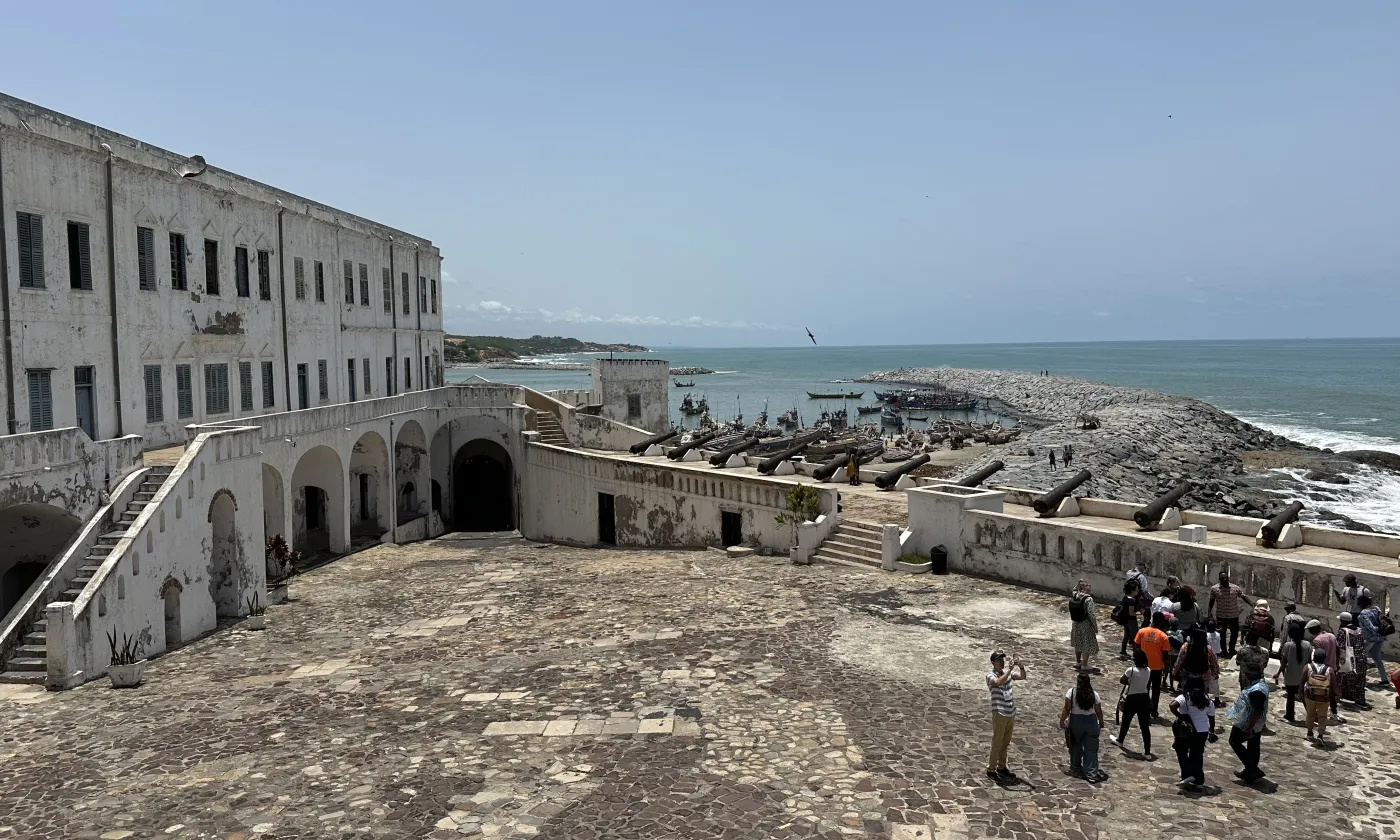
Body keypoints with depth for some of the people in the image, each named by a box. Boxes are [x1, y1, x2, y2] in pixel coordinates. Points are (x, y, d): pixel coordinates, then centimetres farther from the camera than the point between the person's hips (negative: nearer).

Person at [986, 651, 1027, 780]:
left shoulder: (1007, 672, 7)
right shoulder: (991, 676, -12)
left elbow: (1022, 677, 0)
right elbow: (999, 682, -33)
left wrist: (1021, 667, -19)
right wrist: (1010, 670, -34)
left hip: (1011, 713, 7)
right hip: (999, 714, -7)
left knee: (1006, 742, 17)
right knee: (997, 743, 0)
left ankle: (1001, 767, 30)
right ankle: (991, 770, 9)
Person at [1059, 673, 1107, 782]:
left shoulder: (1071, 692, -9)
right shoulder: (1094, 694, -3)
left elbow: (1066, 709, -11)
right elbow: (1099, 711, 1)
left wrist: (1062, 721, -3)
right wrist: (1101, 722, 16)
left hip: (1076, 721, -1)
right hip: (1091, 722, 1)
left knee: (1076, 746, 19)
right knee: (1091, 749, 4)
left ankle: (1076, 767, 34)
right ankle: (1091, 774, 1)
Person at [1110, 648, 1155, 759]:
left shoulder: (1131, 670, -20)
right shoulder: (1148, 671, -3)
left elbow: (1121, 680, -6)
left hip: (1132, 699, -4)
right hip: (1144, 699, 4)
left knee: (1126, 721, 20)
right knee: (1145, 725, 6)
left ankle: (1119, 740, 42)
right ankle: (1147, 752, 5)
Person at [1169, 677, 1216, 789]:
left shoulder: (1184, 697, -9)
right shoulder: (1207, 701, 6)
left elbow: (1172, 706, -26)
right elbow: (1211, 717, 13)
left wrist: (1179, 716, -10)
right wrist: (1212, 731, 26)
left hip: (1187, 731, -5)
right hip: (1203, 731, 5)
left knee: (1182, 752, 11)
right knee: (1197, 755, 15)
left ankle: (1188, 775, -2)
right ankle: (1198, 780, 19)